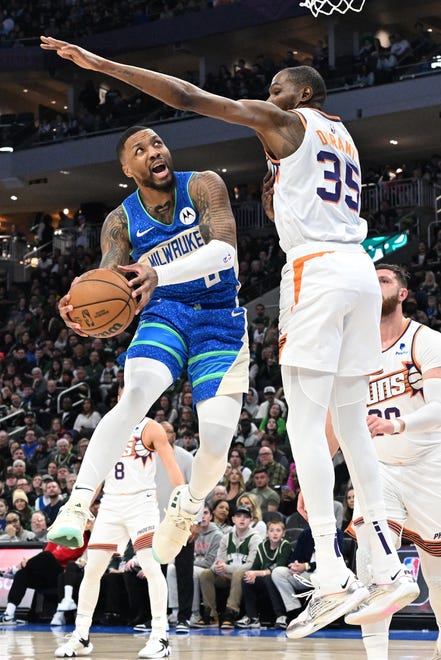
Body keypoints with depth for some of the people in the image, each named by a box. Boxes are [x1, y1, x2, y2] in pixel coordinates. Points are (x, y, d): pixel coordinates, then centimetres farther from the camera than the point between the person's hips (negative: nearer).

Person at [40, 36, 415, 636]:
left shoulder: (287, 121, 3)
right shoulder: (343, 137, 26)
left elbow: (188, 97, -5)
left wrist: (102, 64, -3)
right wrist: (278, 202, 25)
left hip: (318, 271, -8)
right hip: (360, 270, 8)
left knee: (305, 422, -9)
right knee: (351, 423, 11)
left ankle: (333, 575, -18)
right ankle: (390, 569, 9)